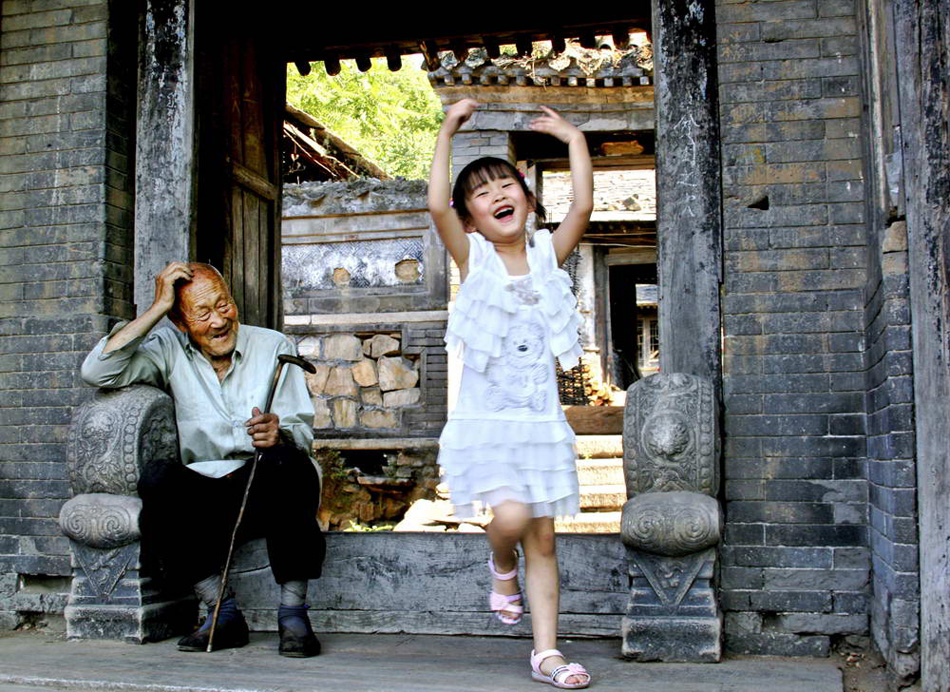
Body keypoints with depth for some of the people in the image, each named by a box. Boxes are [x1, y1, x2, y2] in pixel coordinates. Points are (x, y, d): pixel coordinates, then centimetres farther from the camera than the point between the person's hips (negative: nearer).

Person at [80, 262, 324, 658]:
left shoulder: (272, 346, 7)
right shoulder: (170, 351, 9)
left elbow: (302, 433, 0)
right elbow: (96, 372, -8)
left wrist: (279, 435, -25)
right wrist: (157, 308, -6)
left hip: (270, 492, -1)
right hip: (207, 496, 2)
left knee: (285, 461, -35)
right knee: (156, 484, -29)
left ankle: (293, 613, -24)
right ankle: (224, 614, -17)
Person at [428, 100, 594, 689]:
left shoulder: (547, 255, 6)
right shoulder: (474, 260, 0)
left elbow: (584, 205, -8)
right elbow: (436, 205, -14)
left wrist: (574, 137, 0)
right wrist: (448, 130, -9)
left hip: (541, 418, 2)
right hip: (486, 418, -2)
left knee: (542, 536, 5)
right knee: (511, 516, -20)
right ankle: (502, 568, 16)